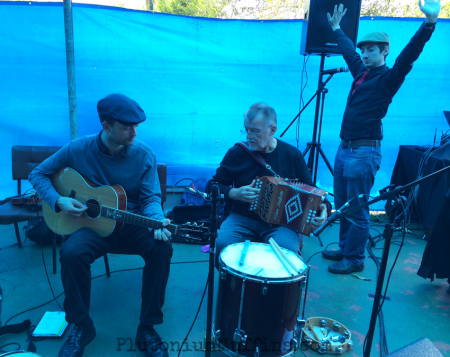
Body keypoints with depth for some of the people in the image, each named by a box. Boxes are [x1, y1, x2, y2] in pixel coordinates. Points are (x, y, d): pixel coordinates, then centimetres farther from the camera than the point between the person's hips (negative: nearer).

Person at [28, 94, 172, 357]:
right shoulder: (79, 149, -7)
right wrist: (58, 201, -12)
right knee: (72, 253, -31)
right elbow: (38, 174, 5)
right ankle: (82, 326, -5)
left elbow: (150, 198, -8)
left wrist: (157, 222, -29)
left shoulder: (144, 155, -8)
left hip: (132, 224, 0)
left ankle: (147, 328, -12)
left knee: (162, 247, -29)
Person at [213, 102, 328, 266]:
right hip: (242, 218, 1)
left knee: (287, 250, -31)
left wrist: (320, 209, -11)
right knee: (220, 244, -28)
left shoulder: (292, 155, 1)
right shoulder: (236, 153, -1)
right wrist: (235, 193, -14)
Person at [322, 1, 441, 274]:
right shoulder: (361, 72, 15)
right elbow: (348, 50, 31)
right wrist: (336, 27, 43)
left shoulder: (388, 78, -4)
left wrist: (430, 22, -32)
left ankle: (355, 259, 13)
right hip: (345, 148, 8)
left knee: (357, 210, -1)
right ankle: (345, 249, 30)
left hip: (364, 152, -8)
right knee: (342, 206, 15)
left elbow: (409, 55, -21)